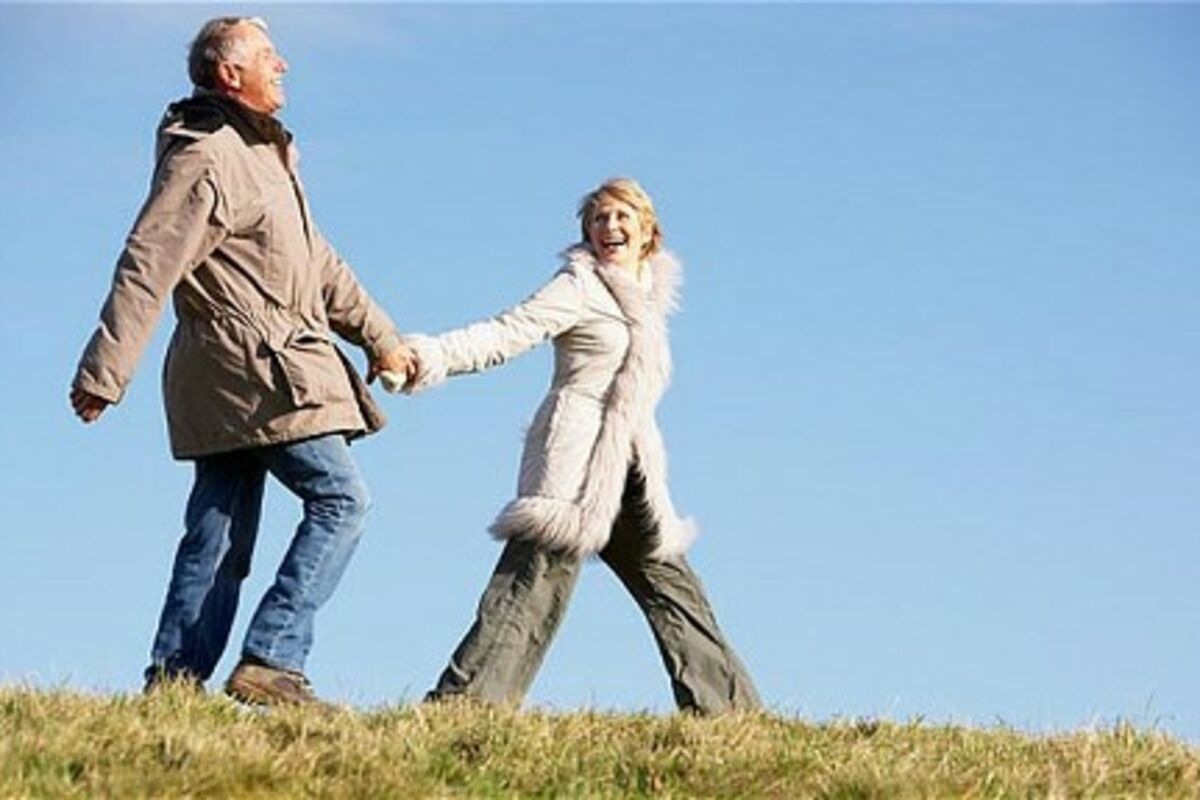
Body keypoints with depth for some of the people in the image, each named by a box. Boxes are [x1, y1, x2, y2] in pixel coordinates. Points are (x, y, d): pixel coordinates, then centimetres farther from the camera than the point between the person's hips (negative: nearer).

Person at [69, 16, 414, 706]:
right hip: (251, 364, -10)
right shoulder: (207, 158, -12)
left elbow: (318, 263, 28)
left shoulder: (265, 153, 21)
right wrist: (104, 373, -20)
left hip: (264, 369, 10)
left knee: (220, 537, 7)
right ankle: (272, 662, -17)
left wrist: (378, 335, 26)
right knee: (341, 499, -12)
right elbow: (146, 267, -17)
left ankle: (173, 680, 6)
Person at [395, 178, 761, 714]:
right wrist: (435, 356, -26)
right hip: (576, 459, -8)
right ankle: (462, 701, -24)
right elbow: (509, 333, -12)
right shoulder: (580, 286, -1)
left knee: (671, 584, 10)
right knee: (535, 581, -17)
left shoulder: (650, 295, 22)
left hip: (629, 471, 8)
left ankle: (726, 710, 15)